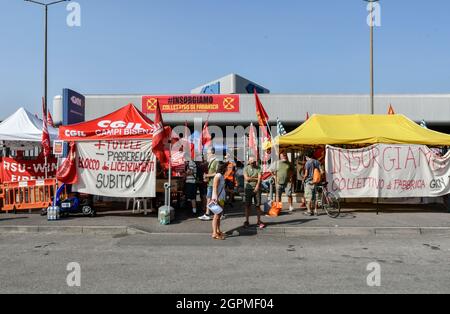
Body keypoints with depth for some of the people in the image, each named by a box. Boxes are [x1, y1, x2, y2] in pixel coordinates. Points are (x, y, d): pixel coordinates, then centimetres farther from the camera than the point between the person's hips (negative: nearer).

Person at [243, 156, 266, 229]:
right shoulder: (246, 168, 3)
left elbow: (260, 178, -7)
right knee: (248, 205, 5)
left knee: (258, 205, 2)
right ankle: (247, 221, 14)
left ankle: (259, 221, 11)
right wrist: (256, 178, -6)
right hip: (248, 188, 0)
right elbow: (247, 178, -8)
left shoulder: (258, 168, 3)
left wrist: (257, 186, -19)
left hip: (256, 188, 0)